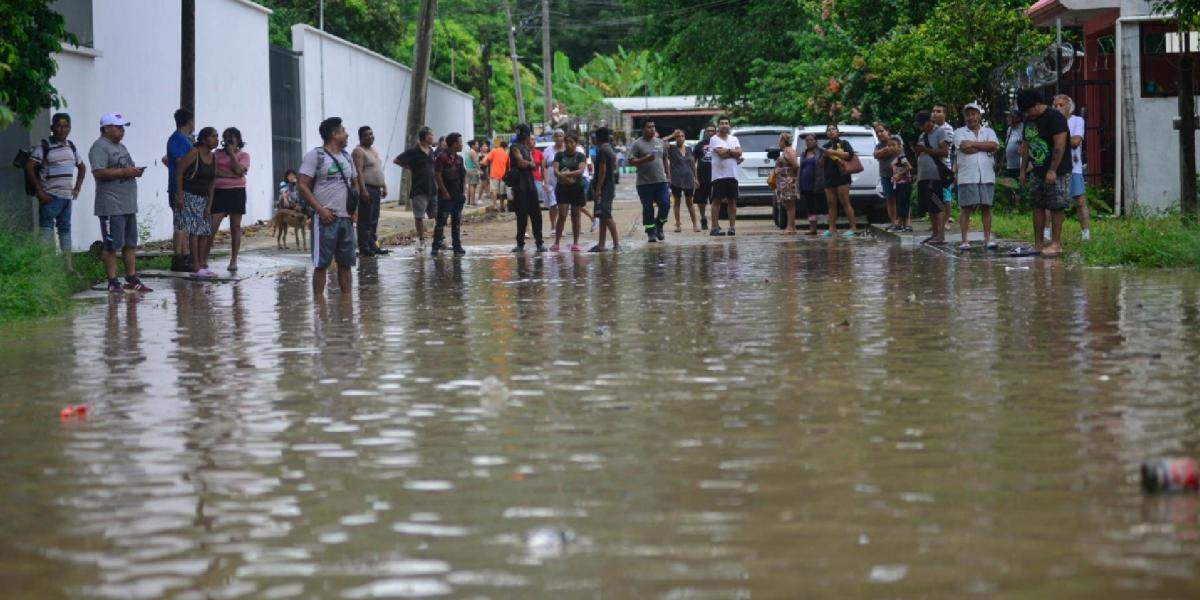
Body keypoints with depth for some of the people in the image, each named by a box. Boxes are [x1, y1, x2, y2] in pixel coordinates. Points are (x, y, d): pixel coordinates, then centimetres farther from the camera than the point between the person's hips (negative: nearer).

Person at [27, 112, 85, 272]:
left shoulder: (71, 146, 13)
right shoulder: (44, 146, -7)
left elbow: (81, 167, 28)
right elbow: (29, 167, -14)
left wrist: (77, 188, 16)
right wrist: (39, 191, -15)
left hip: (67, 196, 7)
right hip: (50, 197, -7)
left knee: (65, 229, 13)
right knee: (47, 229, -11)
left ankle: (68, 266, 19)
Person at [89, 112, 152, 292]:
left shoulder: (121, 147, 21)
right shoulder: (100, 147, -10)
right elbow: (99, 172, -22)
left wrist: (135, 171, 7)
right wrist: (124, 172, -20)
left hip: (128, 205, 10)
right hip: (111, 206, -10)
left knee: (130, 244, 11)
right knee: (111, 245, -5)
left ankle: (132, 280, 16)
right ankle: (112, 282, -2)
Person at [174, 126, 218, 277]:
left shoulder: (213, 158, 8)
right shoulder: (194, 153, -13)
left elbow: (212, 182, 9)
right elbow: (179, 171, -14)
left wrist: (209, 205, 4)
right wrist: (179, 195, -18)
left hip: (203, 198, 8)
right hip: (189, 196, -8)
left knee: (205, 231, 5)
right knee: (195, 231, -11)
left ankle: (203, 265, 11)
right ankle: (196, 268, -11)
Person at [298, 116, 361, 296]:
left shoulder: (346, 156, 15)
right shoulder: (314, 156, -5)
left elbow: (355, 184, 23)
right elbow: (303, 186, -9)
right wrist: (320, 210, -16)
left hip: (346, 218, 6)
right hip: (326, 218, -6)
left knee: (346, 262, 9)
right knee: (321, 263, -5)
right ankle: (318, 300, -2)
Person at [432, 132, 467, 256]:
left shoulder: (459, 159, 13)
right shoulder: (442, 157, -9)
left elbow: (464, 175, 18)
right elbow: (437, 175, -12)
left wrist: (464, 191, 8)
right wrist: (444, 192, -14)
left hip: (458, 195, 7)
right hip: (446, 196, -7)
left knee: (457, 222, 9)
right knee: (441, 221, -5)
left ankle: (457, 246, 14)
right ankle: (436, 247, -3)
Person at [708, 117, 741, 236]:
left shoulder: (734, 139, 15)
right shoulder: (714, 139, -1)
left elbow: (739, 152, 0)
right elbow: (721, 153, -15)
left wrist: (726, 151, -9)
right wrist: (733, 153, -5)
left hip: (732, 175, 5)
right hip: (719, 174, -5)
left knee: (732, 201, 4)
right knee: (717, 201, -4)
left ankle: (732, 227, 7)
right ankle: (715, 228, -4)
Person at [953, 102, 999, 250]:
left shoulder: (988, 131, 13)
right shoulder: (959, 132, 7)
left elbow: (994, 145, -6)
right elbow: (965, 148, -11)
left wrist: (973, 144, -8)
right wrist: (985, 146, -3)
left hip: (987, 176, 2)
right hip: (967, 177, -2)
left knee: (986, 207, 3)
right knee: (966, 208, -3)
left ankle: (987, 239, 7)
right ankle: (964, 240, -2)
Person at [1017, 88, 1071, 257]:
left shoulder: (1055, 118, -14)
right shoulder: (1029, 121, 13)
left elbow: (1059, 145, -19)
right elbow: (1027, 147, 19)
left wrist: (1052, 170, -22)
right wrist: (1023, 170, 14)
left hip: (1056, 173, -8)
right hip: (1038, 172, 8)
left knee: (1056, 207, -6)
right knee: (1037, 206, 7)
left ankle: (1056, 244, -1)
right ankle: (1038, 244, 12)